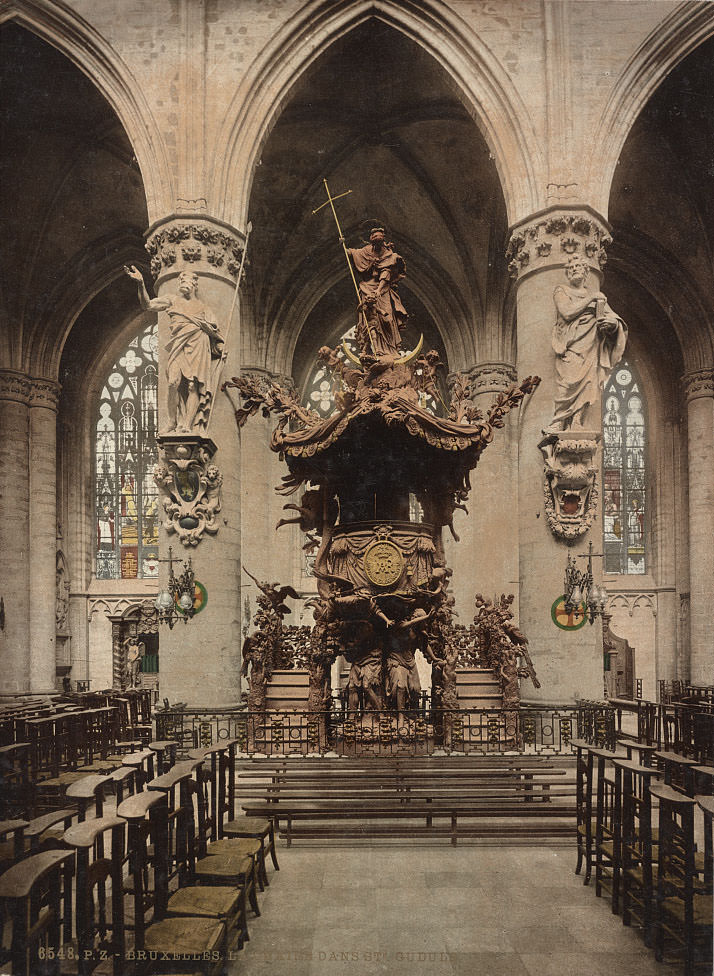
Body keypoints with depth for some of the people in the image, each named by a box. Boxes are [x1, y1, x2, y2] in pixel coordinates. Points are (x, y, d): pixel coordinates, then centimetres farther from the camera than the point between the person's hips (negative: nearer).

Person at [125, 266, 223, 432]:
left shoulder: (203, 307, 23)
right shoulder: (172, 301, 21)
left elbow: (214, 331, 22)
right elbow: (147, 305, 7)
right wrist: (141, 284, -7)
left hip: (198, 346, 0)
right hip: (179, 346, 0)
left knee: (193, 384, -14)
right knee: (174, 382, -19)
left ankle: (187, 425, -18)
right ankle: (173, 421, -7)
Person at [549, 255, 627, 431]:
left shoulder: (597, 296, 25)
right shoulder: (561, 291, 15)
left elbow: (612, 316, 15)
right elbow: (567, 312, -4)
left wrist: (613, 322, -10)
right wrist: (590, 299, 1)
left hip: (591, 350, 4)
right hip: (570, 349, -4)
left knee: (588, 388, -11)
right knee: (568, 386, -19)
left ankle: (578, 425, -15)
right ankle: (558, 425, -19)